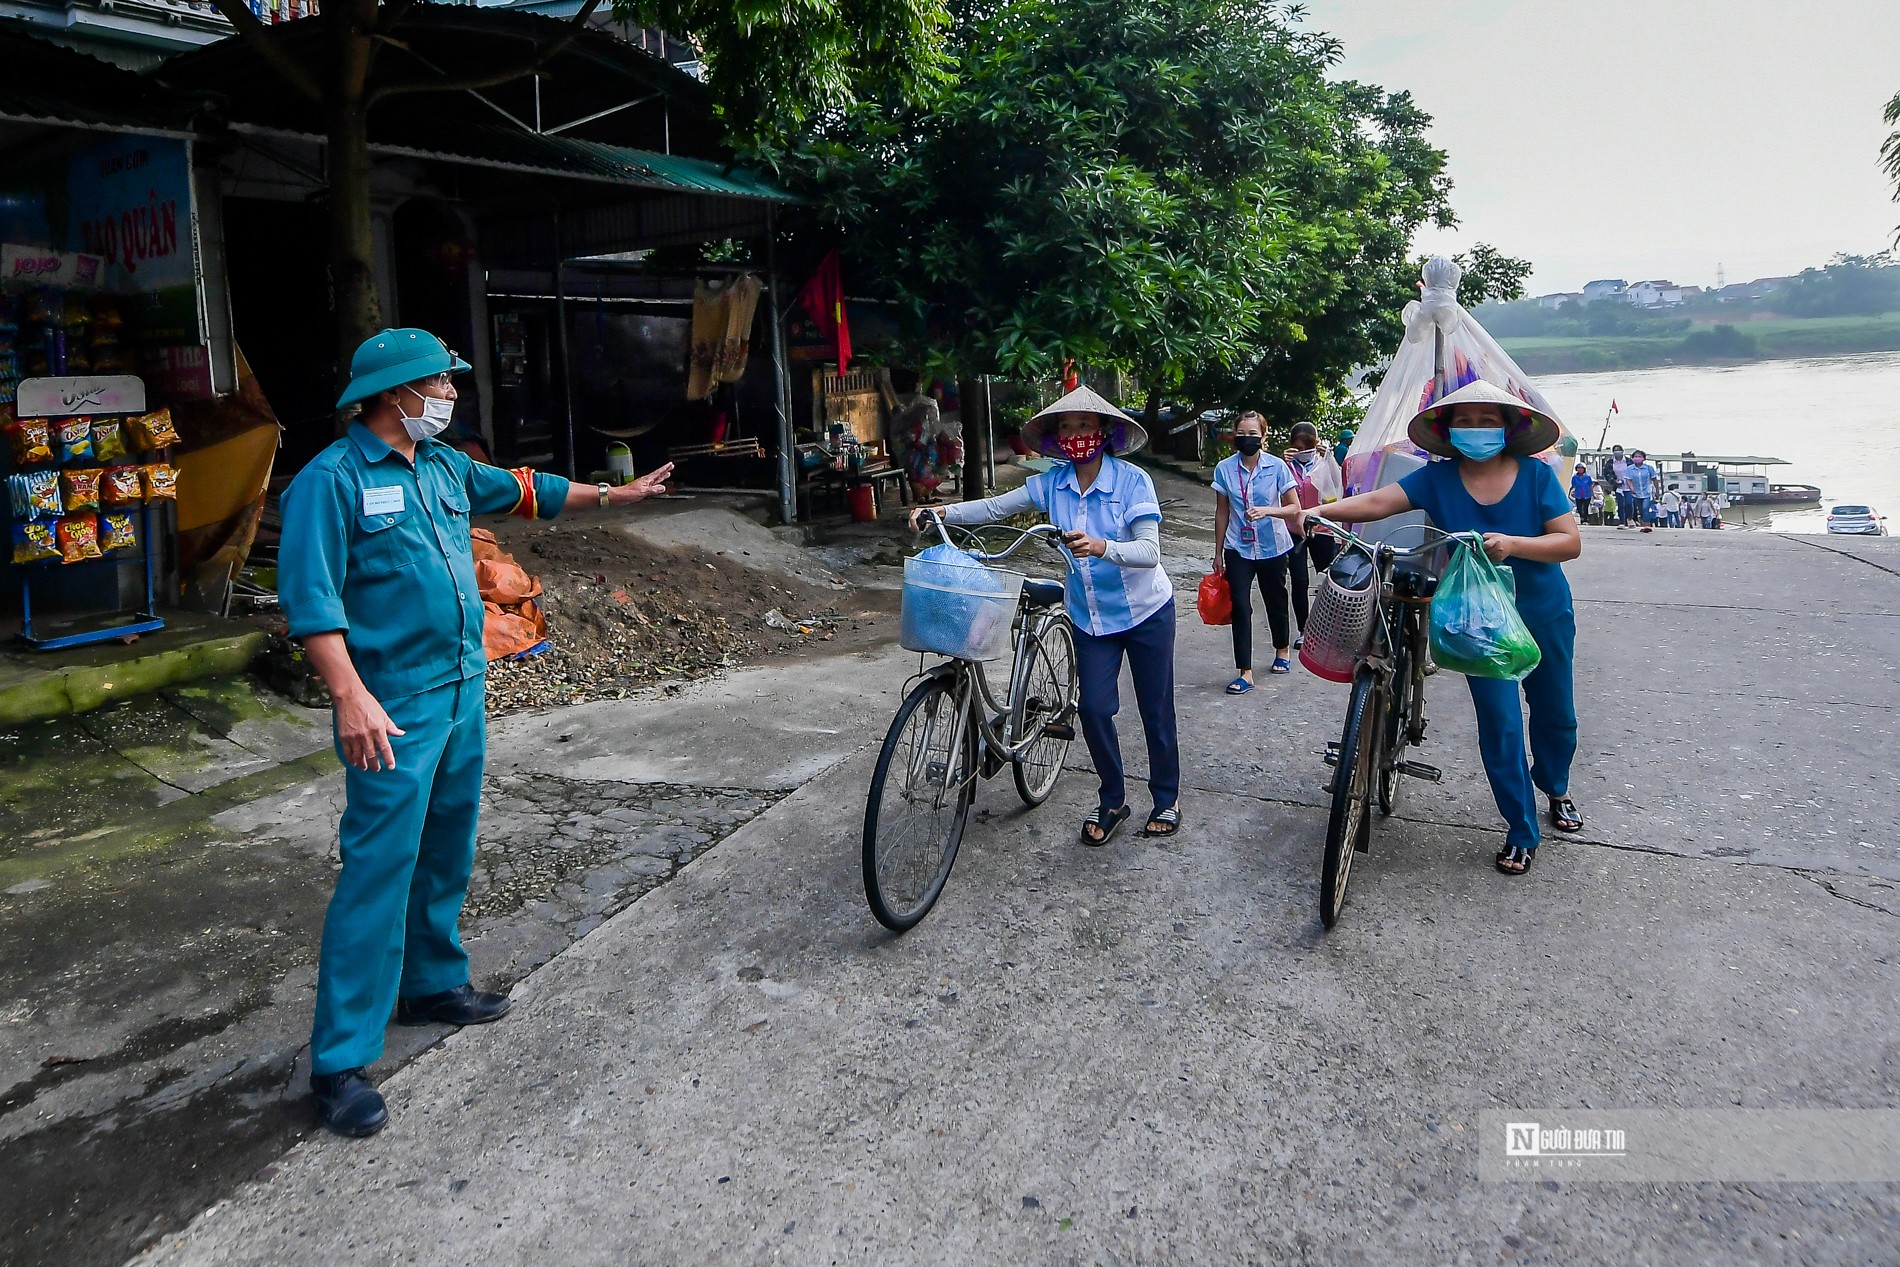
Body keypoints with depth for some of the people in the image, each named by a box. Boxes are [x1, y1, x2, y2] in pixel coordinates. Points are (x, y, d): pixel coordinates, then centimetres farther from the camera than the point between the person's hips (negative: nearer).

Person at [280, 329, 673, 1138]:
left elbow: (520, 490, 27)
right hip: (395, 707, -8)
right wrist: (353, 699, -28)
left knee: (447, 852, 18)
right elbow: (312, 601, -19)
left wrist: (611, 495, 34)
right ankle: (340, 1060, 1)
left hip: (462, 689, 8)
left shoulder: (444, 466, 11)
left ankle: (431, 984, 36)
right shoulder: (332, 481, -13)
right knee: (379, 870, -7)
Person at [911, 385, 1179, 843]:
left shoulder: (1132, 480, -18)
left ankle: (1167, 800, 26)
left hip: (1145, 613, -3)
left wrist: (1102, 547, -45)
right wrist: (942, 511, -15)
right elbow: (995, 507, -2)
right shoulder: (1052, 484, -5)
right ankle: (1112, 802, 19)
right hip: (1090, 616, 4)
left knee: (1156, 710, 6)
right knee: (1093, 708, -2)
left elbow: (1150, 551, -27)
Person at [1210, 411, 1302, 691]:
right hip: (1238, 549, 1)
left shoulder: (1276, 466, -10)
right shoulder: (1224, 468, -5)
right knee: (1240, 607, -7)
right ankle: (1245, 673, -4)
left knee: (1275, 600, 17)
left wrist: (1266, 511, -27)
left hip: (1272, 547, 0)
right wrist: (1218, 553, 7)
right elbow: (1222, 512, 4)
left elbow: (1294, 507, -8)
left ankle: (1283, 649, 43)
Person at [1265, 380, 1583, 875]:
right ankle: (1521, 832, 12)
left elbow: (1571, 542, -14)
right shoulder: (1438, 478, -10)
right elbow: (1379, 501, -22)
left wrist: (1513, 544, -32)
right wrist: (1314, 510, -36)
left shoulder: (1537, 476, -11)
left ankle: (1555, 789, 48)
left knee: (1555, 713, 18)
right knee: (1500, 723, -3)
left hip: (1546, 616, 1)